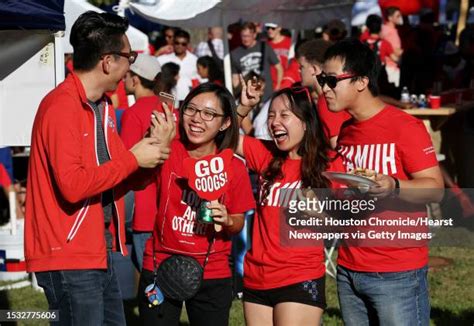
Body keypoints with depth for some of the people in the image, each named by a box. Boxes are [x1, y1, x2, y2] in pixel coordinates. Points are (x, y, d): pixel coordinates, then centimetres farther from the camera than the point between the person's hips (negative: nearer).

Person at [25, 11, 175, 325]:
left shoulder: (103, 107, 13)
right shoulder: (61, 107, -16)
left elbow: (118, 179, 17)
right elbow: (72, 185, -25)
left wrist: (155, 149, 1)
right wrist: (132, 158, -16)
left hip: (99, 253, 9)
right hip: (69, 257, -9)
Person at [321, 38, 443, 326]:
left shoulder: (405, 127, -11)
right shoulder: (344, 132, 12)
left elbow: (435, 189, -15)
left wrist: (393, 186, -31)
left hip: (397, 274, -7)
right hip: (348, 270, 7)